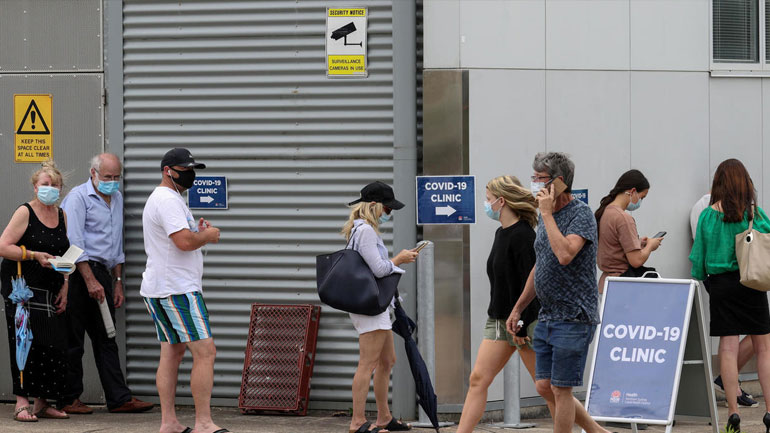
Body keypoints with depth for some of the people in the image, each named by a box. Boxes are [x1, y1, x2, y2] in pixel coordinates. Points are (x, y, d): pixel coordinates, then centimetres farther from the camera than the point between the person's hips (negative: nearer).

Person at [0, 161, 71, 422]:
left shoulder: (62, 215, 13)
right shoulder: (25, 213, -6)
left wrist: (65, 287, 8)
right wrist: (35, 256, -19)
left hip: (51, 292, 6)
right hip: (23, 290, -6)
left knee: (54, 347, 0)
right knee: (27, 344, -11)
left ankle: (42, 403, 9)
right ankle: (22, 403, -9)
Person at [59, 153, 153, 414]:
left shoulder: (117, 199, 18)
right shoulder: (78, 197, -7)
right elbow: (74, 243, -14)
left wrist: (118, 282, 19)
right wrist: (90, 281, -18)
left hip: (102, 273, 7)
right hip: (78, 273, -7)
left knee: (106, 339, 6)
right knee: (73, 340, -3)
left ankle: (119, 398, 5)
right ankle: (68, 399, 3)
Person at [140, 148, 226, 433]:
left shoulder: (159, 199, 21)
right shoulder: (169, 200, -14)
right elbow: (184, 241, -25)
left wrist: (197, 233, 11)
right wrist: (207, 236, -6)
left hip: (160, 290, 11)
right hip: (178, 289, -11)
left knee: (171, 353, 10)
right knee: (205, 352, -11)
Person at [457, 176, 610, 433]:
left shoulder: (522, 235, -16)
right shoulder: (502, 233, 12)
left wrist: (522, 326, -21)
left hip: (526, 321, -9)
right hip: (499, 320, 9)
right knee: (478, 379, 0)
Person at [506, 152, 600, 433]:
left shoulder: (581, 214, -13)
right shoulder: (546, 217, 14)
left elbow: (565, 254, -30)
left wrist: (547, 214, -22)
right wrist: (518, 309, 23)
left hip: (573, 318, -9)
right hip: (547, 316, 9)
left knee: (561, 389, -4)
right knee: (544, 387, 9)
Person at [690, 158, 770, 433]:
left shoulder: (708, 216, -2)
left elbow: (698, 258, 2)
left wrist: (700, 279, 17)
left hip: (719, 284, 1)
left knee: (728, 347, 0)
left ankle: (733, 410, -5)